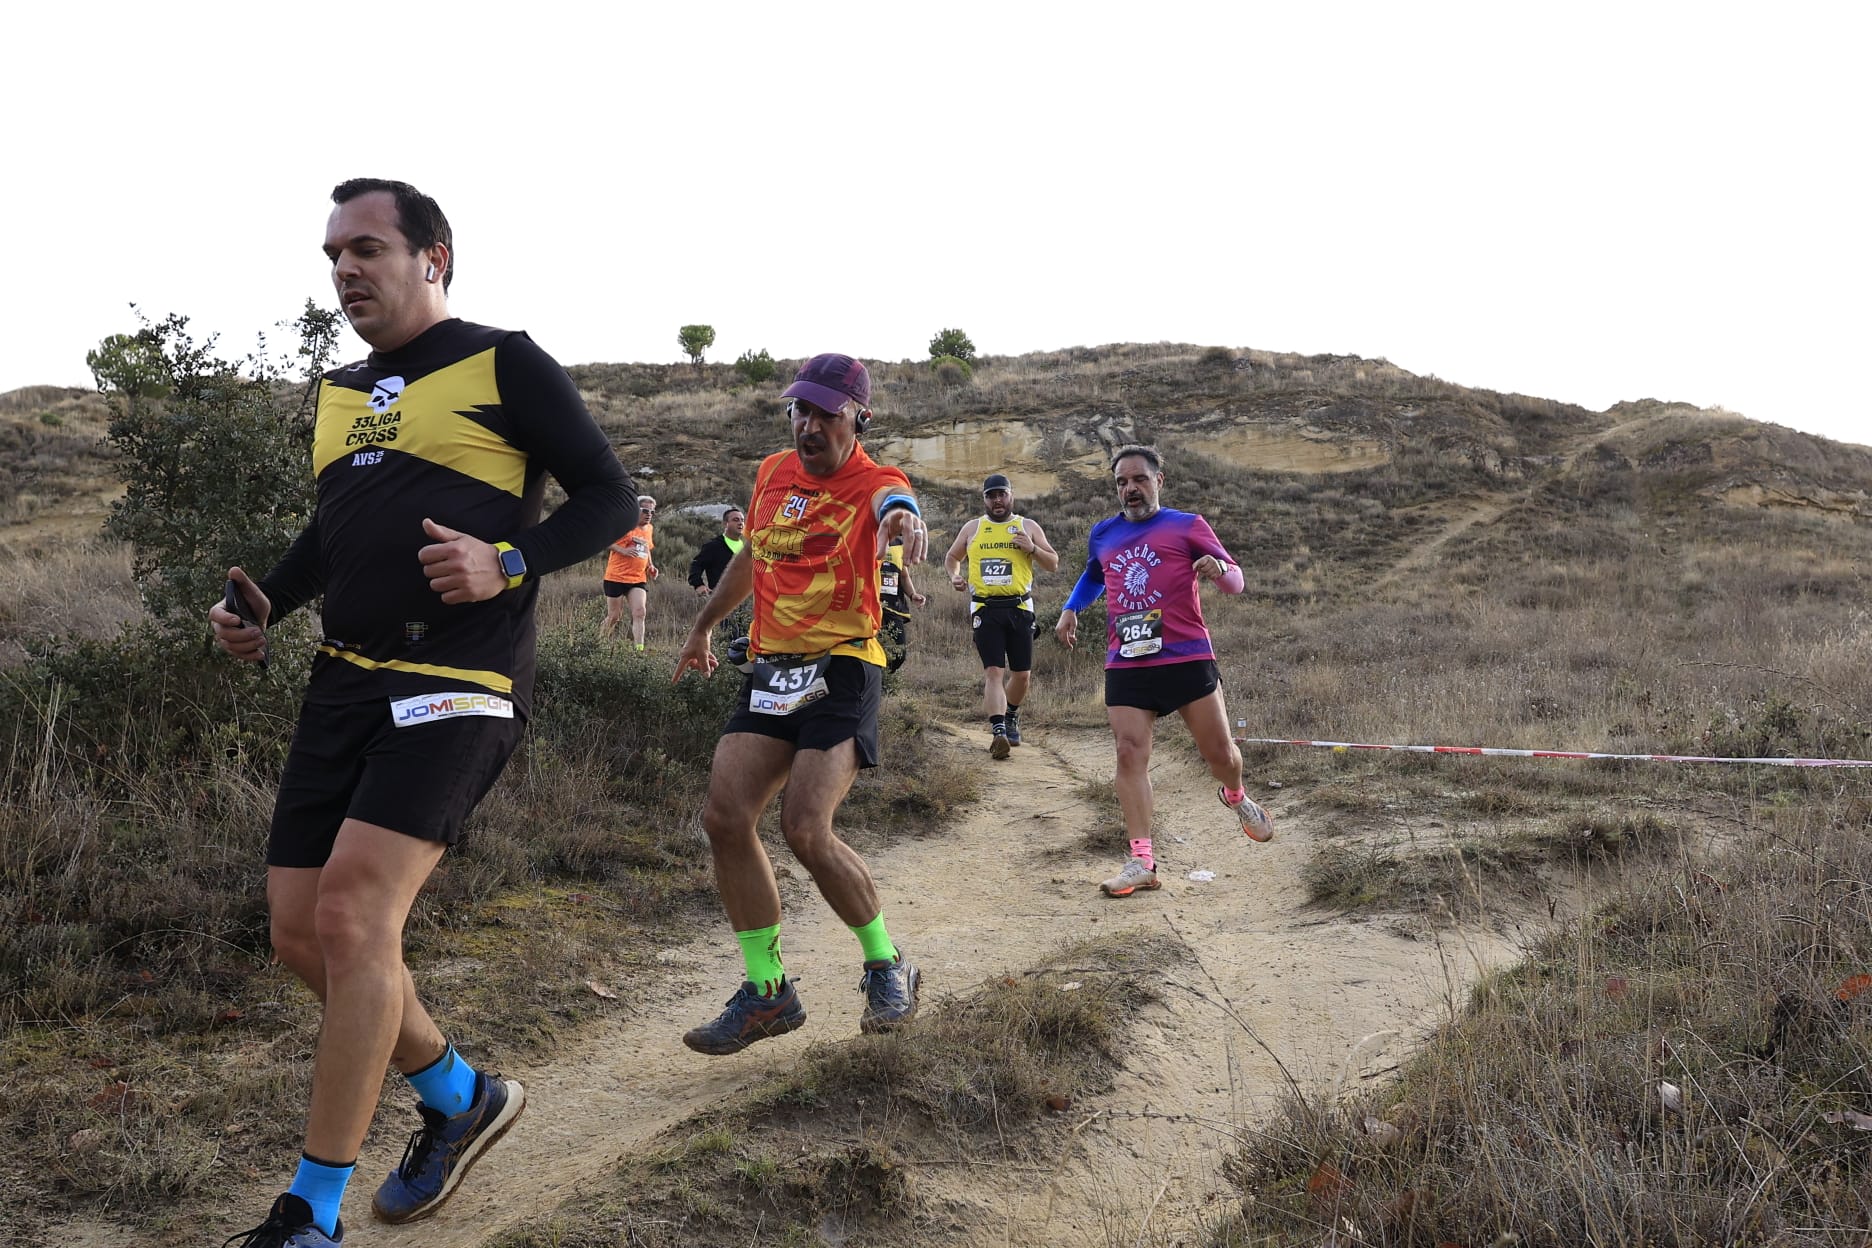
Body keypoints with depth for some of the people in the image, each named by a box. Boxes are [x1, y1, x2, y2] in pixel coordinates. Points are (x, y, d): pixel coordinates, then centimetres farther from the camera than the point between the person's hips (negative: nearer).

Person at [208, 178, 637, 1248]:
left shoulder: (505, 365, -2)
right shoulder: (341, 392, 19)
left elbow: (609, 497, -3)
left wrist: (509, 565, -19)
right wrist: (266, 607, 12)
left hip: (460, 682, -8)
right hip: (347, 679, 8)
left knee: (352, 911, -18)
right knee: (303, 933, 4)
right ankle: (464, 1099, 27)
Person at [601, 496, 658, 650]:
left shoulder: (649, 529, 13)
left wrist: (650, 566, 13)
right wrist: (624, 550, -22)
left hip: (638, 579, 5)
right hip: (616, 577, -5)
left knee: (640, 613, -13)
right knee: (614, 616, 4)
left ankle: (639, 649, -16)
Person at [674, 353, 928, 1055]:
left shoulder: (874, 483, -8)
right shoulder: (773, 472, 11)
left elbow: (897, 509, -34)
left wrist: (904, 522, -59)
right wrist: (705, 625, 37)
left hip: (842, 669, -6)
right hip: (770, 668, 6)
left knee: (806, 831, -18)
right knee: (725, 817, -7)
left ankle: (887, 968, 8)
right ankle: (767, 993, 5)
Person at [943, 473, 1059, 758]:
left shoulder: (1028, 526, 10)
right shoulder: (972, 528, 12)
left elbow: (1053, 563, 9)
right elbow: (952, 557, 26)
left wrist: (1032, 548, -9)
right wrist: (955, 576, 4)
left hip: (1019, 608, 1)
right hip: (985, 610, -1)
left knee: (1022, 674, 6)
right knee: (993, 671, -14)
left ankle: (1010, 717, 33)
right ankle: (998, 731, -21)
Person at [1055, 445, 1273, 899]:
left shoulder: (1187, 525, 4)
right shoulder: (1103, 534, 15)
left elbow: (1235, 581, 0)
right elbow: (1092, 576, 36)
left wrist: (1220, 569, -23)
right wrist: (1071, 609, 18)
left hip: (1187, 657, -2)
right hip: (1125, 665, 3)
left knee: (1219, 751, 3)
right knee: (1130, 753, -10)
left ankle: (1237, 798, 39)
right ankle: (1141, 861, -9)